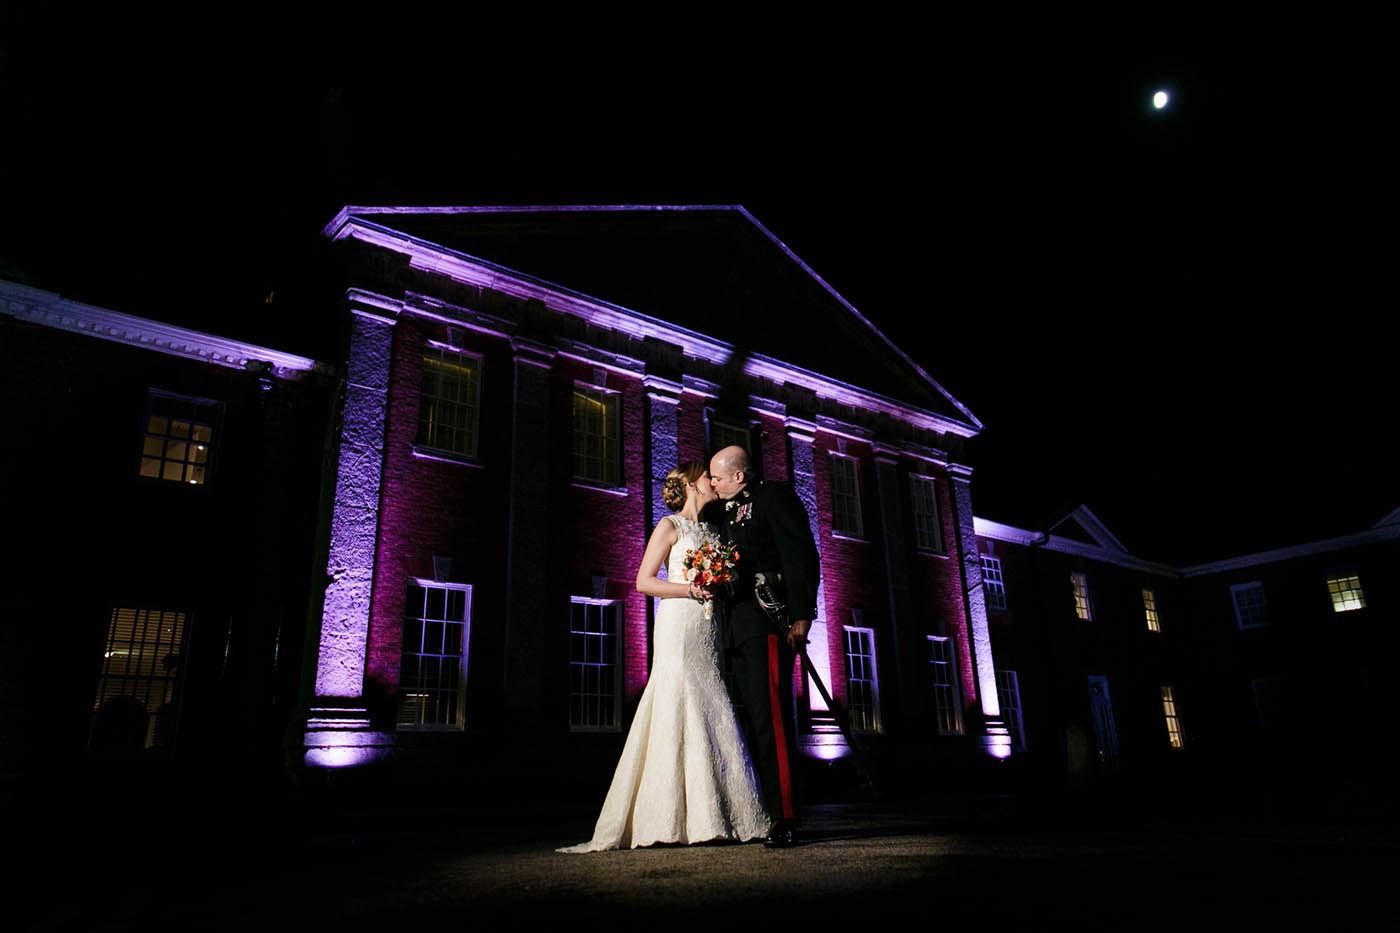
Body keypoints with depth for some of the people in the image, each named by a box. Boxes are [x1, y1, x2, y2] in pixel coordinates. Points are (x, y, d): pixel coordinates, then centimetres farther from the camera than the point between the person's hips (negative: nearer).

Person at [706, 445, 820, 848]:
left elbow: (801, 555, -9)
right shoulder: (725, 516, 25)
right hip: (737, 629, 8)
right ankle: (769, 812, 12)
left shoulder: (774, 496, 1)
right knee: (755, 720, 7)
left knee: (771, 718, -12)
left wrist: (800, 615, -17)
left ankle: (785, 818, -9)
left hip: (768, 621, -8)